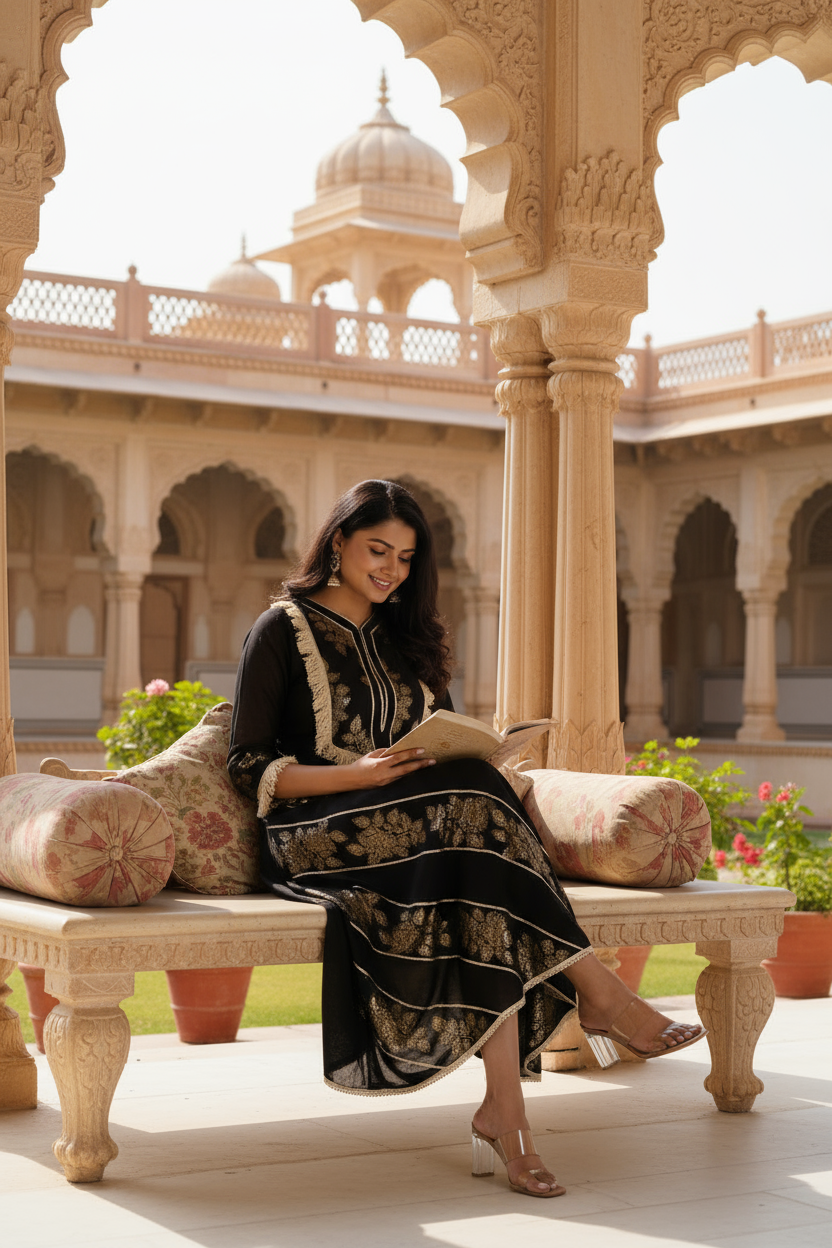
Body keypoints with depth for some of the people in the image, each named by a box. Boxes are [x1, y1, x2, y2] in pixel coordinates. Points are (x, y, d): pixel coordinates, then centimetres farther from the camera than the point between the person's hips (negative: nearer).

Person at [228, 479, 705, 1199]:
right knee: (471, 813, -34)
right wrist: (360, 774, -16)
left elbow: (449, 743, 24)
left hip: (423, 813, 5)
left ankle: (504, 1107, -40)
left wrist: (475, 755, -1)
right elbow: (252, 769, -2)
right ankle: (598, 993, -30)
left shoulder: (408, 640, 24)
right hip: (317, 835, -5)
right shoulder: (283, 632, 6)